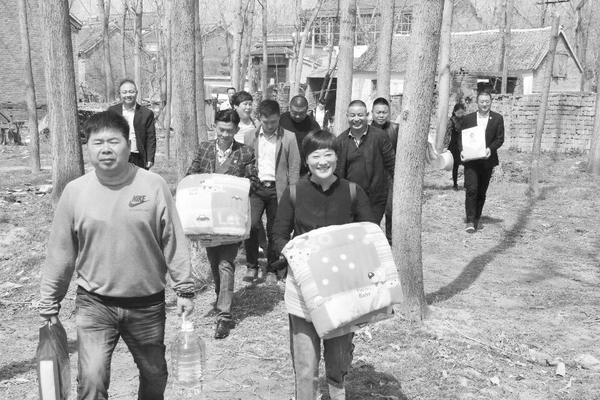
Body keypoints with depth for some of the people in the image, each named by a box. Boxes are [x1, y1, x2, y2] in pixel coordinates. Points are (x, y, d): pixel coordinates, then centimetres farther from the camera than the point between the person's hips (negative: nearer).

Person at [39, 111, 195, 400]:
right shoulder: (75, 191, -5)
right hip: (94, 303, 0)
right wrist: (49, 302, 6)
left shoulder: (154, 186, -9)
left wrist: (184, 289, -2)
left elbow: (173, 243, -4)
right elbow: (60, 252, 2)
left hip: (147, 304, 0)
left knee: (155, 375, 17)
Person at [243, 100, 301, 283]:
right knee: (251, 225, -14)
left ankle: (272, 270, 20)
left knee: (274, 231, 4)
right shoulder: (249, 137, 9)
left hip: (277, 189, -1)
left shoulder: (289, 138, 2)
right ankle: (252, 266, 4)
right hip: (255, 187, 1)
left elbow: (294, 169, 1)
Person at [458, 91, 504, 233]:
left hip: (487, 161, 1)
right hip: (471, 161, -1)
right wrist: (462, 150, -11)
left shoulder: (497, 119, 5)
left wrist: (490, 148, -17)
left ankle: (477, 218, 24)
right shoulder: (468, 118, 5)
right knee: (471, 190, -12)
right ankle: (470, 221, -9)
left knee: (482, 192, 9)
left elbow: (500, 139, 2)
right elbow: (461, 137, 8)